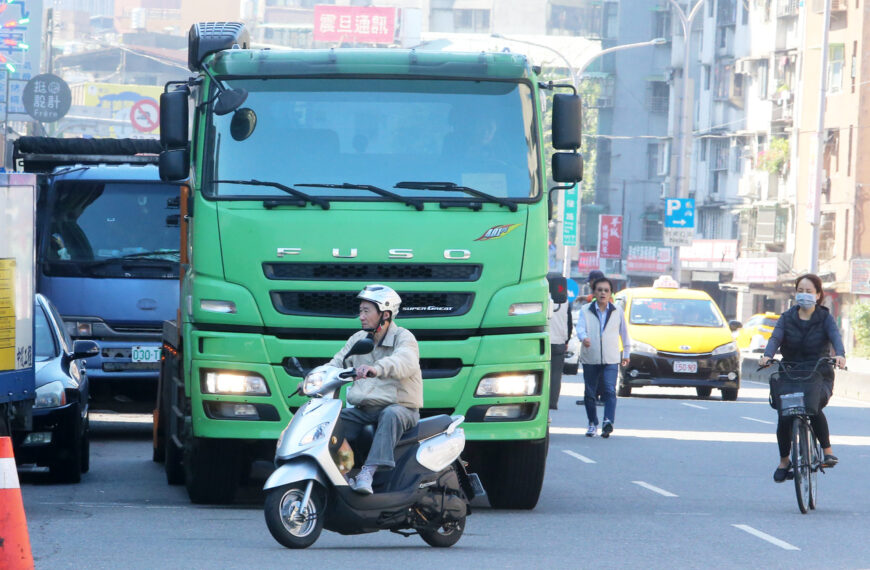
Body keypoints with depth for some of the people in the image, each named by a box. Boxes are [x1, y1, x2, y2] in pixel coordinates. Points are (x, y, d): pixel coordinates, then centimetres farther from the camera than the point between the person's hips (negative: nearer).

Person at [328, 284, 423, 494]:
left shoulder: (403, 338, -7)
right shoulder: (358, 339, 15)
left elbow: (405, 361, -30)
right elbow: (337, 364, 8)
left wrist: (378, 368, -50)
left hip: (400, 408, -6)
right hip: (363, 410, 6)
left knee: (391, 415, -39)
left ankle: (368, 471, -49)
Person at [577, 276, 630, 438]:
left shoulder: (617, 312, 9)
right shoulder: (585, 310, 5)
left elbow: (624, 332, 20)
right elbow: (580, 328, -9)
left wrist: (626, 353, 24)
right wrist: (584, 338, -32)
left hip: (611, 359, -1)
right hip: (590, 358, 1)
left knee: (610, 391, -17)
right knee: (589, 393, 7)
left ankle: (608, 421, -27)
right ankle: (592, 423, 21)